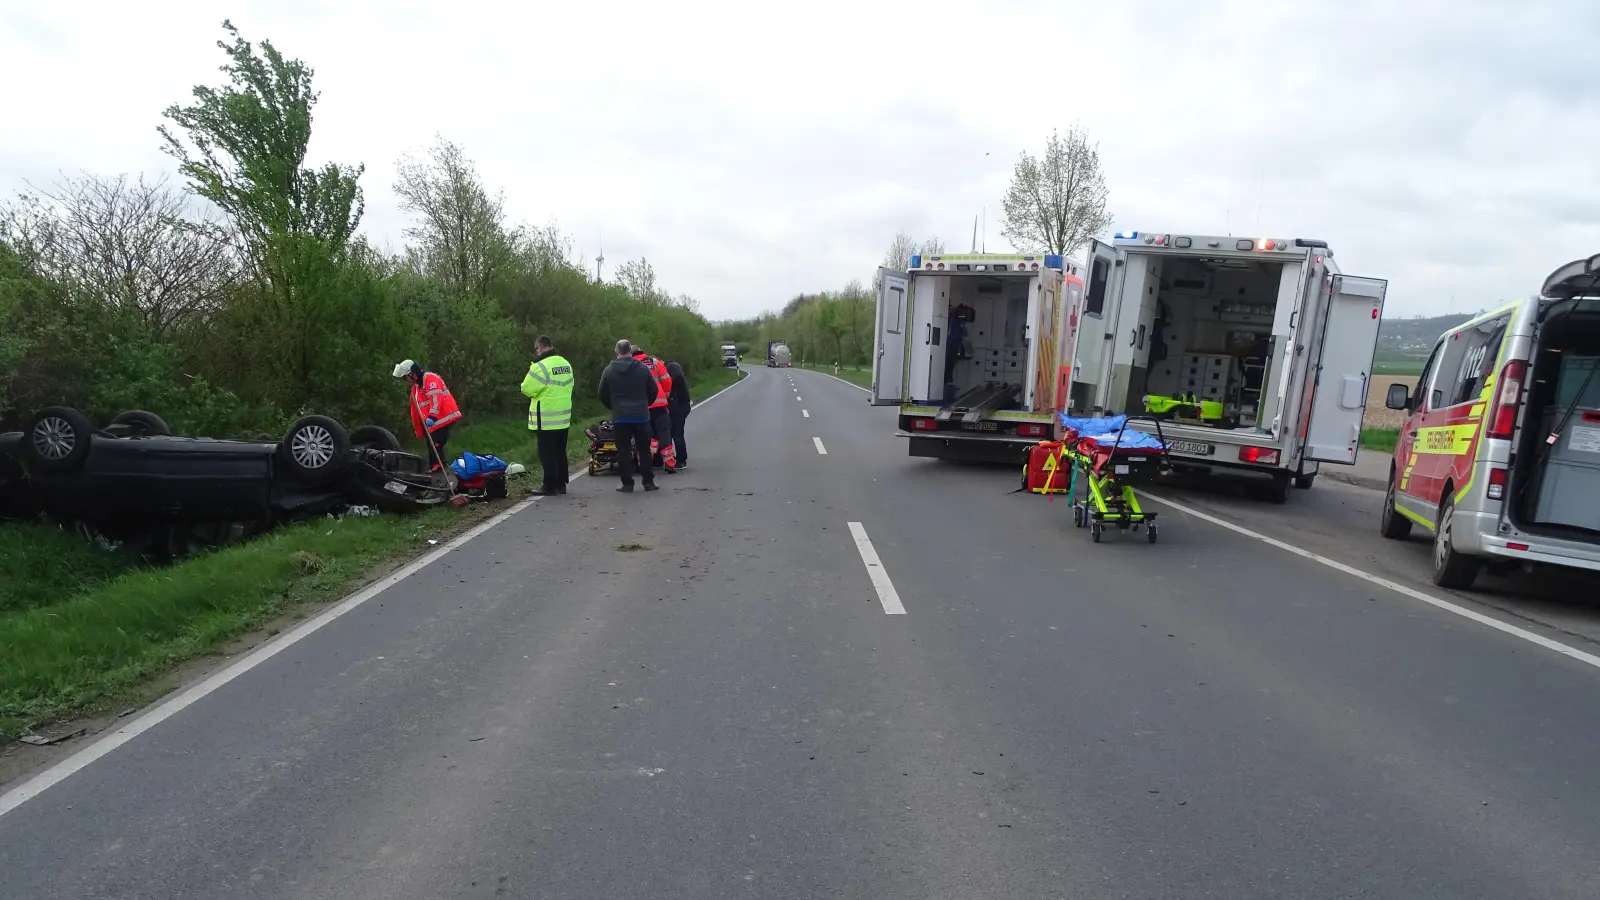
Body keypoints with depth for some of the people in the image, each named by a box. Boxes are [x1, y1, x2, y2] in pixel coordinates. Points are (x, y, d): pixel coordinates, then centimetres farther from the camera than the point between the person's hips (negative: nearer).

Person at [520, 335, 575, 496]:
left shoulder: (540, 367, -18)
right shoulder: (566, 364, 7)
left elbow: (527, 389, -13)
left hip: (545, 419, -7)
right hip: (564, 417, 7)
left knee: (547, 454, 0)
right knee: (560, 452, 14)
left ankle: (550, 485, 3)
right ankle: (561, 484, 20)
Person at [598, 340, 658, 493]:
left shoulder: (609, 370, -1)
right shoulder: (643, 368, -1)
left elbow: (603, 395, 4)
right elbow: (653, 391, 5)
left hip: (620, 417, -1)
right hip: (641, 416, 1)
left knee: (624, 451, 3)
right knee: (644, 450, 9)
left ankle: (627, 484, 3)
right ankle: (648, 482, 11)